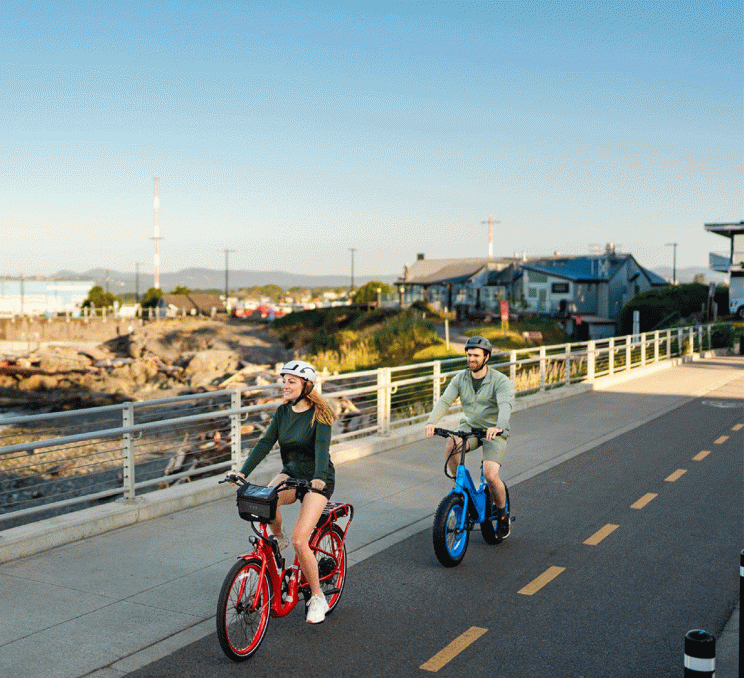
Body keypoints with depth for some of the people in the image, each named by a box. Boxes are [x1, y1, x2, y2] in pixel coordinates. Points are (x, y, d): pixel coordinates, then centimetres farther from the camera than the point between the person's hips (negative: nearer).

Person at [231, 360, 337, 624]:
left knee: (300, 540, -19)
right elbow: (265, 443, -7)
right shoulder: (282, 412, 1)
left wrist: (318, 477, -46)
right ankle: (278, 538, 1)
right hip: (291, 474, 5)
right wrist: (243, 472, -20)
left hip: (318, 480, -4)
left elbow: (322, 446, -28)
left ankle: (317, 597, 1)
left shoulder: (319, 414, -14)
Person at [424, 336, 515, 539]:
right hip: (470, 427, 4)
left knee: (490, 475, -22)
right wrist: (431, 421, -32)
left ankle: (503, 514, 8)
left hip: (494, 432, -4)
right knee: (451, 447, -30)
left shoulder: (500, 381, -14)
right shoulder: (460, 379, -1)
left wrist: (498, 426, -52)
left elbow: (506, 405, -31)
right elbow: (444, 400, -12)